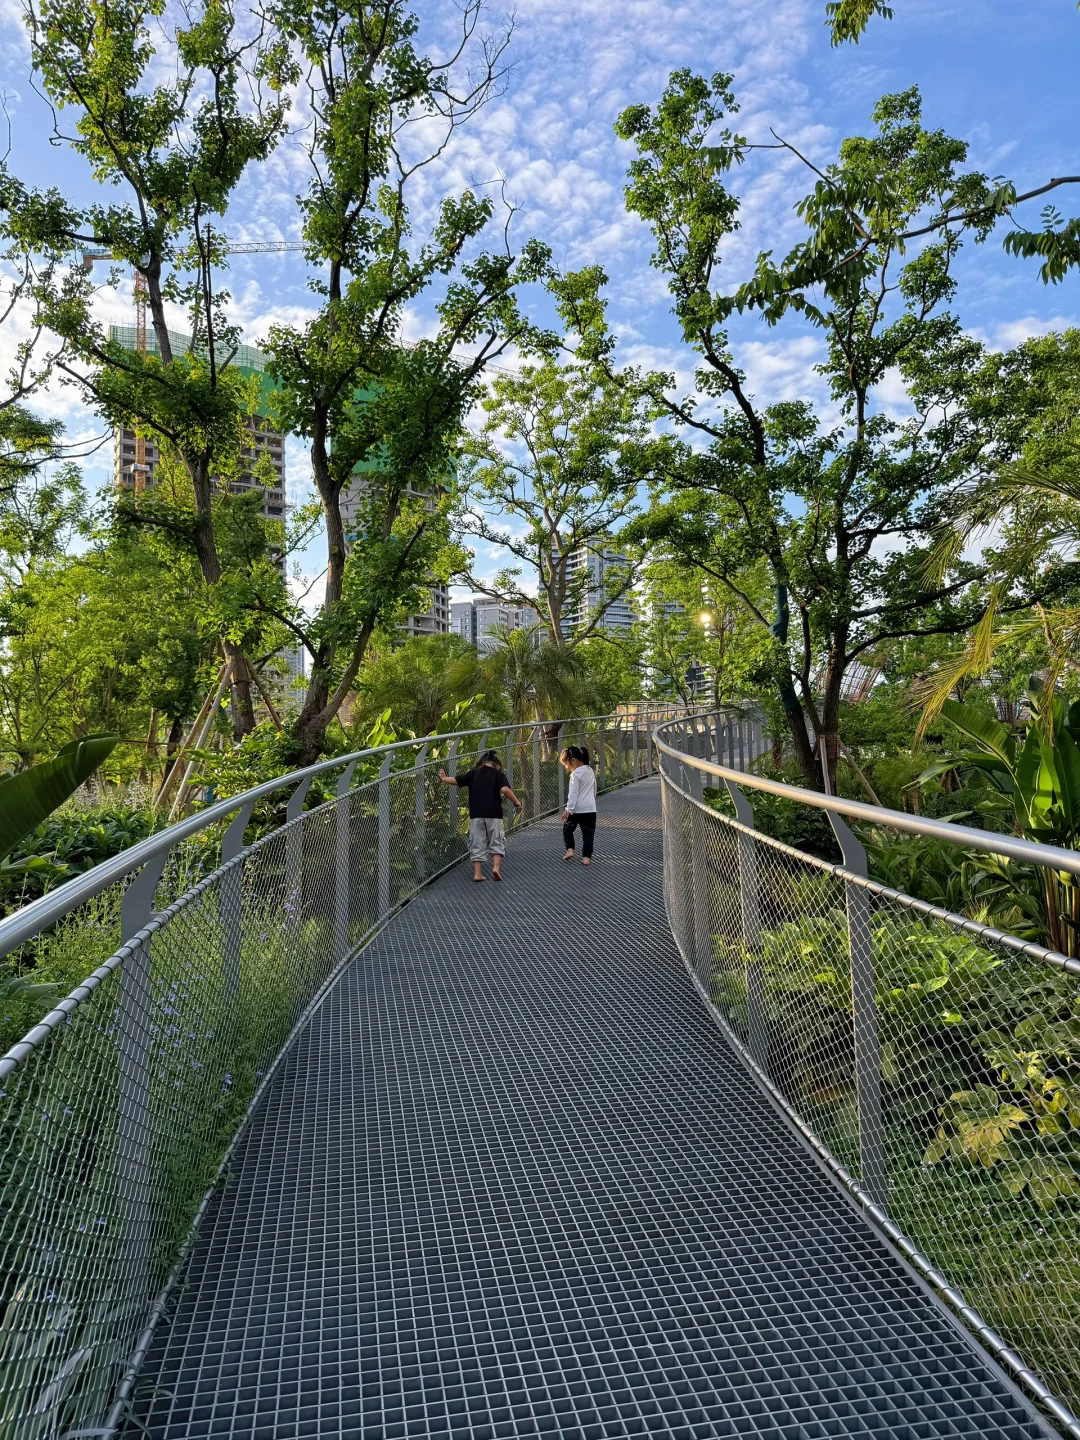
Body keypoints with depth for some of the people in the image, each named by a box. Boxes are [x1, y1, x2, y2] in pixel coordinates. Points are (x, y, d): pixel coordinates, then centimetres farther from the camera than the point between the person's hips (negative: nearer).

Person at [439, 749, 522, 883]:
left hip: (475, 814, 3)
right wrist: (516, 802, -4)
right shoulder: (498, 774, 2)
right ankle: (496, 867, -7)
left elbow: (456, 780, 16)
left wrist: (443, 778, 34)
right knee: (496, 842, 10)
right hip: (493, 813, -3)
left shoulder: (473, 773, 12)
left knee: (477, 844, 8)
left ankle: (477, 873, 4)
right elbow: (505, 789, -13)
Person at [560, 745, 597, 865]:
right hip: (590, 809, 6)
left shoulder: (575, 775, -13)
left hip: (577, 809, -6)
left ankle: (570, 849, 7)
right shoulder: (590, 770, 10)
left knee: (567, 829, 16)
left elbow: (573, 794, -18)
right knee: (588, 833, 6)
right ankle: (586, 857, 2)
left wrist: (569, 810, -18)